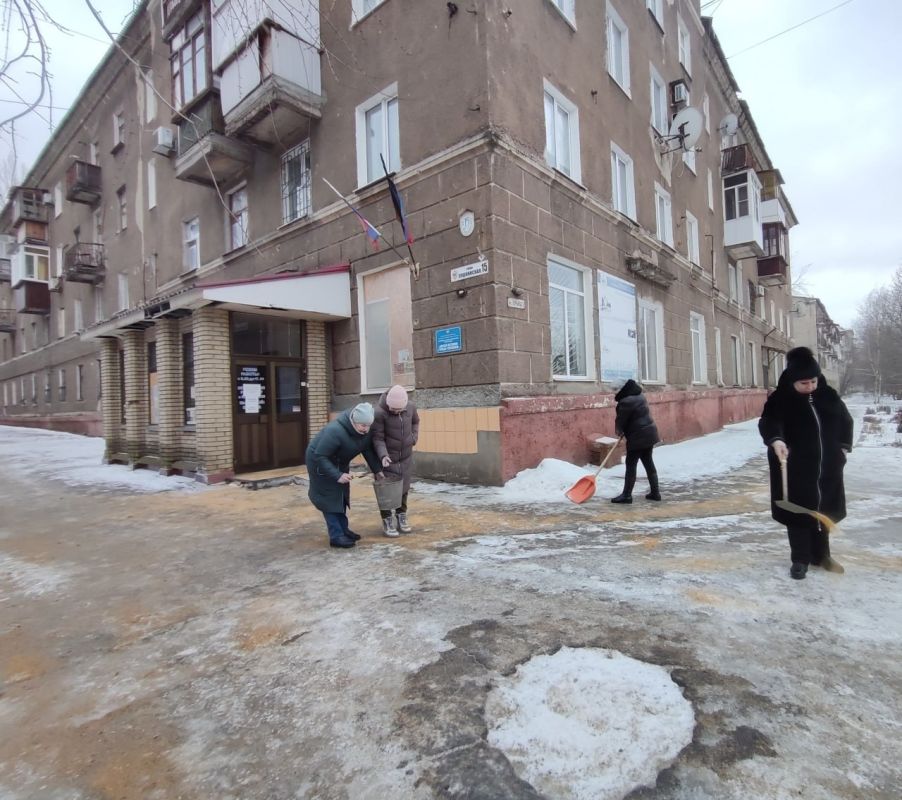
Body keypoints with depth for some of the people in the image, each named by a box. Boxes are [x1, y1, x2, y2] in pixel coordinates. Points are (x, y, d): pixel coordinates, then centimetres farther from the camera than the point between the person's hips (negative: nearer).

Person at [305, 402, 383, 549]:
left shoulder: (365, 430, -16)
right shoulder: (335, 431, -38)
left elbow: (367, 449, -5)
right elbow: (320, 456, -34)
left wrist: (377, 470, -12)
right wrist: (337, 475, -36)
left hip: (339, 462, 8)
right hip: (320, 461, -8)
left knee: (341, 495, 12)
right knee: (330, 497, -8)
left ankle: (343, 529, 23)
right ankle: (336, 536, -3)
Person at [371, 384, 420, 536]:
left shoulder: (411, 407, -8)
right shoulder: (379, 412, -22)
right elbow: (377, 438, -20)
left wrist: (414, 437, 3)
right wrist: (383, 455, -33)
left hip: (406, 457, 4)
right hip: (388, 458, -4)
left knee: (404, 488, 11)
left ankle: (401, 516, 28)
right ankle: (387, 521, 14)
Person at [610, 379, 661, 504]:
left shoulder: (626, 402, -20)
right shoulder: (639, 396, 11)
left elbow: (620, 421, -10)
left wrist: (619, 431, 11)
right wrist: (624, 431, 14)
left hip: (638, 437, -9)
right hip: (648, 434, 10)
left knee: (631, 465, -3)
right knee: (648, 463, 15)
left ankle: (626, 495, 2)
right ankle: (655, 492, 20)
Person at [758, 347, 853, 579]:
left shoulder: (828, 395, 4)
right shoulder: (780, 400, -13)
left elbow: (845, 420, 18)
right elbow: (769, 421, -30)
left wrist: (843, 446, 8)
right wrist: (775, 440, -50)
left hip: (827, 468, 5)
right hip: (795, 470, -5)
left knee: (824, 511, 16)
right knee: (799, 513, 2)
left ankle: (821, 555, 33)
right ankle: (800, 559, 14)